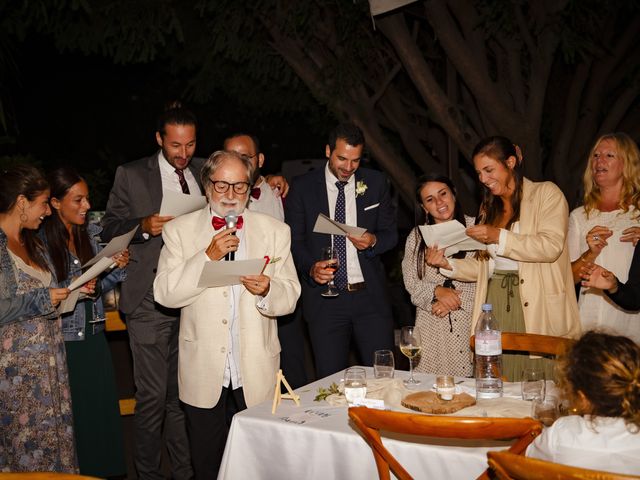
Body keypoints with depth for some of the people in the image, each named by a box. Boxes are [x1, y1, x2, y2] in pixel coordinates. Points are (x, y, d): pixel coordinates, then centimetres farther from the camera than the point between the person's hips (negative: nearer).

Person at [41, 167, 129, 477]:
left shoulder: (89, 234, 6)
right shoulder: (41, 241, -12)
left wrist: (118, 268, -4)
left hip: (94, 338, 6)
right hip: (63, 342, -6)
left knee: (102, 409, 12)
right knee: (73, 415, 5)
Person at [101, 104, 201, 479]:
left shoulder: (204, 172, 12)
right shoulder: (132, 175, 3)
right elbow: (110, 230, 3)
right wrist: (144, 226, -14)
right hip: (151, 303, -3)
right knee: (153, 395, 1)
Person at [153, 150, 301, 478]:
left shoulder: (275, 231, 3)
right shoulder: (179, 231, 1)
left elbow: (290, 296, 1)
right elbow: (164, 293, -9)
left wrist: (266, 290, -21)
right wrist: (208, 257, -18)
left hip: (257, 375, 1)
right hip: (204, 374, 0)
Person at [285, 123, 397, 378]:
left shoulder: (376, 183, 7)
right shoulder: (302, 187, 2)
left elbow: (391, 233, 11)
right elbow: (294, 240, 2)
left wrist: (374, 241, -12)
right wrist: (311, 268, -17)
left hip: (370, 294, 1)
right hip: (324, 297, -1)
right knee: (330, 381, 4)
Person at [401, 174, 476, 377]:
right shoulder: (416, 237, 10)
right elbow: (411, 282, 6)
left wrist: (455, 301, -10)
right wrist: (437, 291, -11)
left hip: (469, 320, -2)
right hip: (431, 324, 2)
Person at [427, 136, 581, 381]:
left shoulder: (546, 193, 3)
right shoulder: (489, 207, 21)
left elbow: (551, 246, -12)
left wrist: (499, 237, -15)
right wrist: (447, 264, 5)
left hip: (537, 309, -5)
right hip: (495, 303, 5)